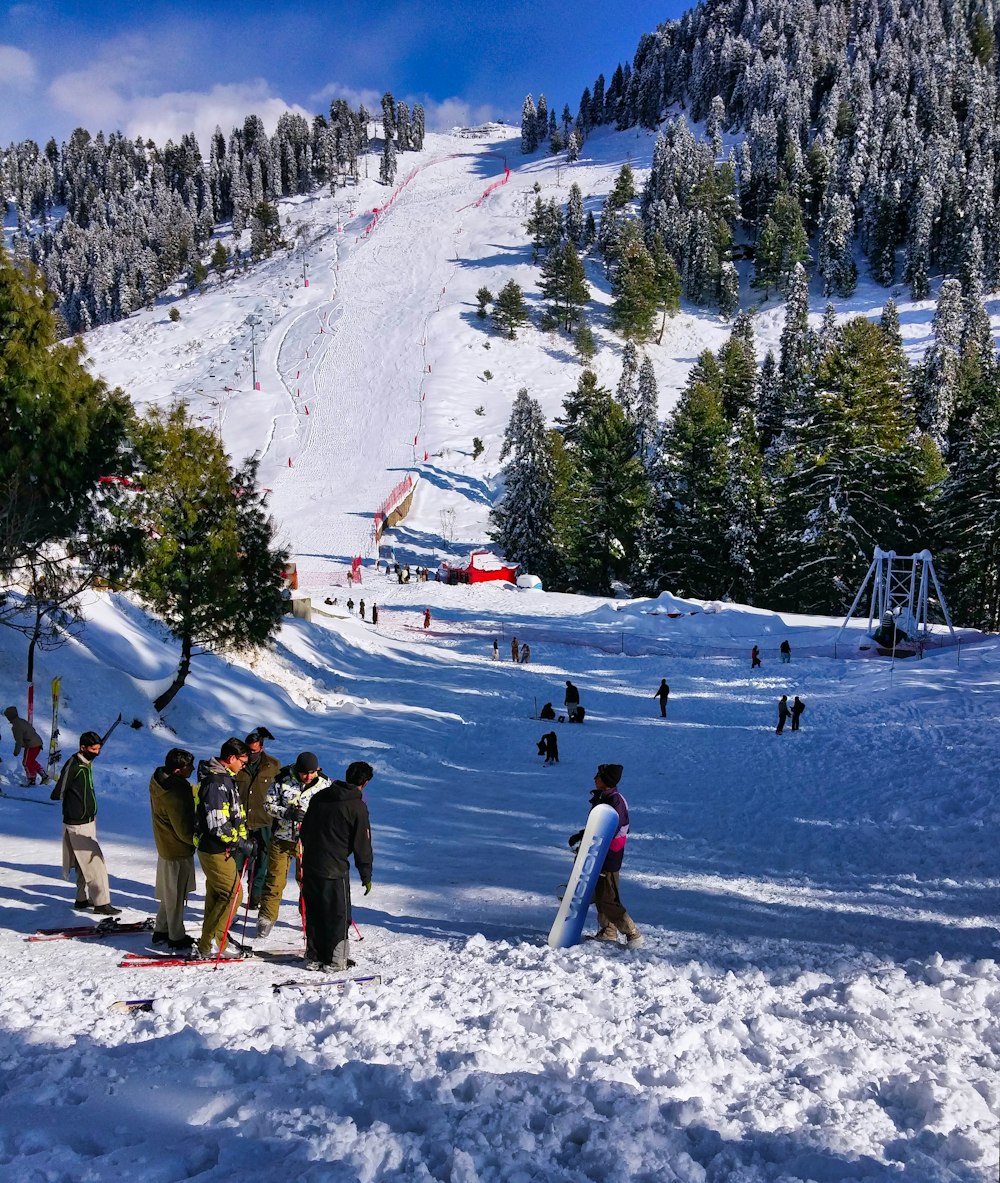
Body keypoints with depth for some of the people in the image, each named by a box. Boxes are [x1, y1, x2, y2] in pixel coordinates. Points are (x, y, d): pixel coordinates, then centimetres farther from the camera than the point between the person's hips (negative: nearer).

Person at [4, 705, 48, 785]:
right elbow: (32, 730, 22)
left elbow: (19, 740, -18)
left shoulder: (16, 726, -16)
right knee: (32, 761, 22)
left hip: (31, 746, -10)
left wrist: (16, 751, -9)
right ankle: (44, 775, 18)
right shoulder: (23, 721, 13)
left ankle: (31, 780, 9)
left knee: (27, 763, 4)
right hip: (38, 743, 10)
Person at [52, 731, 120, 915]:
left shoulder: (87, 763, 8)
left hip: (87, 822, 9)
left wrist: (92, 813, 13)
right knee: (95, 863, -7)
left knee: (85, 863, 16)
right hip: (78, 825, -9)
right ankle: (101, 903, -2)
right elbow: (58, 794, -18)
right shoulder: (73, 765, -19)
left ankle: (82, 899, 25)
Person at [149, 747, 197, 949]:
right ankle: (176, 938, 22)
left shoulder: (159, 780, -3)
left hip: (166, 846, 9)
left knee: (170, 894, 23)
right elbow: (185, 831, -24)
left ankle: (161, 931, 35)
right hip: (178, 851, -9)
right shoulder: (174, 794, -32)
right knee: (176, 896, 8)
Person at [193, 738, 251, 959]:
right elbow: (217, 824, -25)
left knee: (217, 895, 16)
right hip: (215, 850, -10)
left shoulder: (224, 779, 12)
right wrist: (241, 843, -18)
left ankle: (210, 944, 25)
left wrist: (242, 839, 13)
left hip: (221, 849, 10)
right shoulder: (215, 782, -21)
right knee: (233, 894, -7)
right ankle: (210, 945, -1)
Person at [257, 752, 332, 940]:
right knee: (275, 880, 5)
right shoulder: (281, 781, -11)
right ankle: (266, 918, 19)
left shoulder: (324, 783, -6)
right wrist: (288, 813, -21)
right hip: (282, 838, -1)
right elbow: (270, 804, -5)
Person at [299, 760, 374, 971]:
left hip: (310, 865, 6)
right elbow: (362, 845, -7)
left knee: (314, 913, 16)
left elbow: (304, 830, 16)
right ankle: (335, 960, 12)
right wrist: (366, 876, 2)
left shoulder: (319, 797, 8)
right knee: (338, 914, 7)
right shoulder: (357, 807, -10)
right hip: (335, 869, -6)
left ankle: (314, 957, 22)